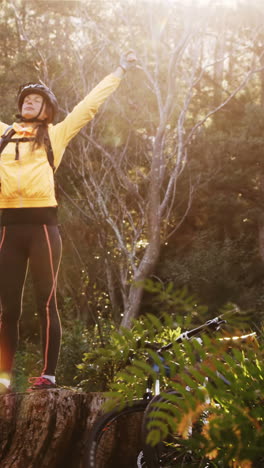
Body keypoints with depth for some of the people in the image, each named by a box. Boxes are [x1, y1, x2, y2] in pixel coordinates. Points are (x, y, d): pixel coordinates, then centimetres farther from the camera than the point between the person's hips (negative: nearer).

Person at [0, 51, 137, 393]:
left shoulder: (55, 134, 12)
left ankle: (49, 373, -4)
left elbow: (90, 105, 14)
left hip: (41, 223, -3)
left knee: (45, 300, -4)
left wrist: (119, 72, 16)